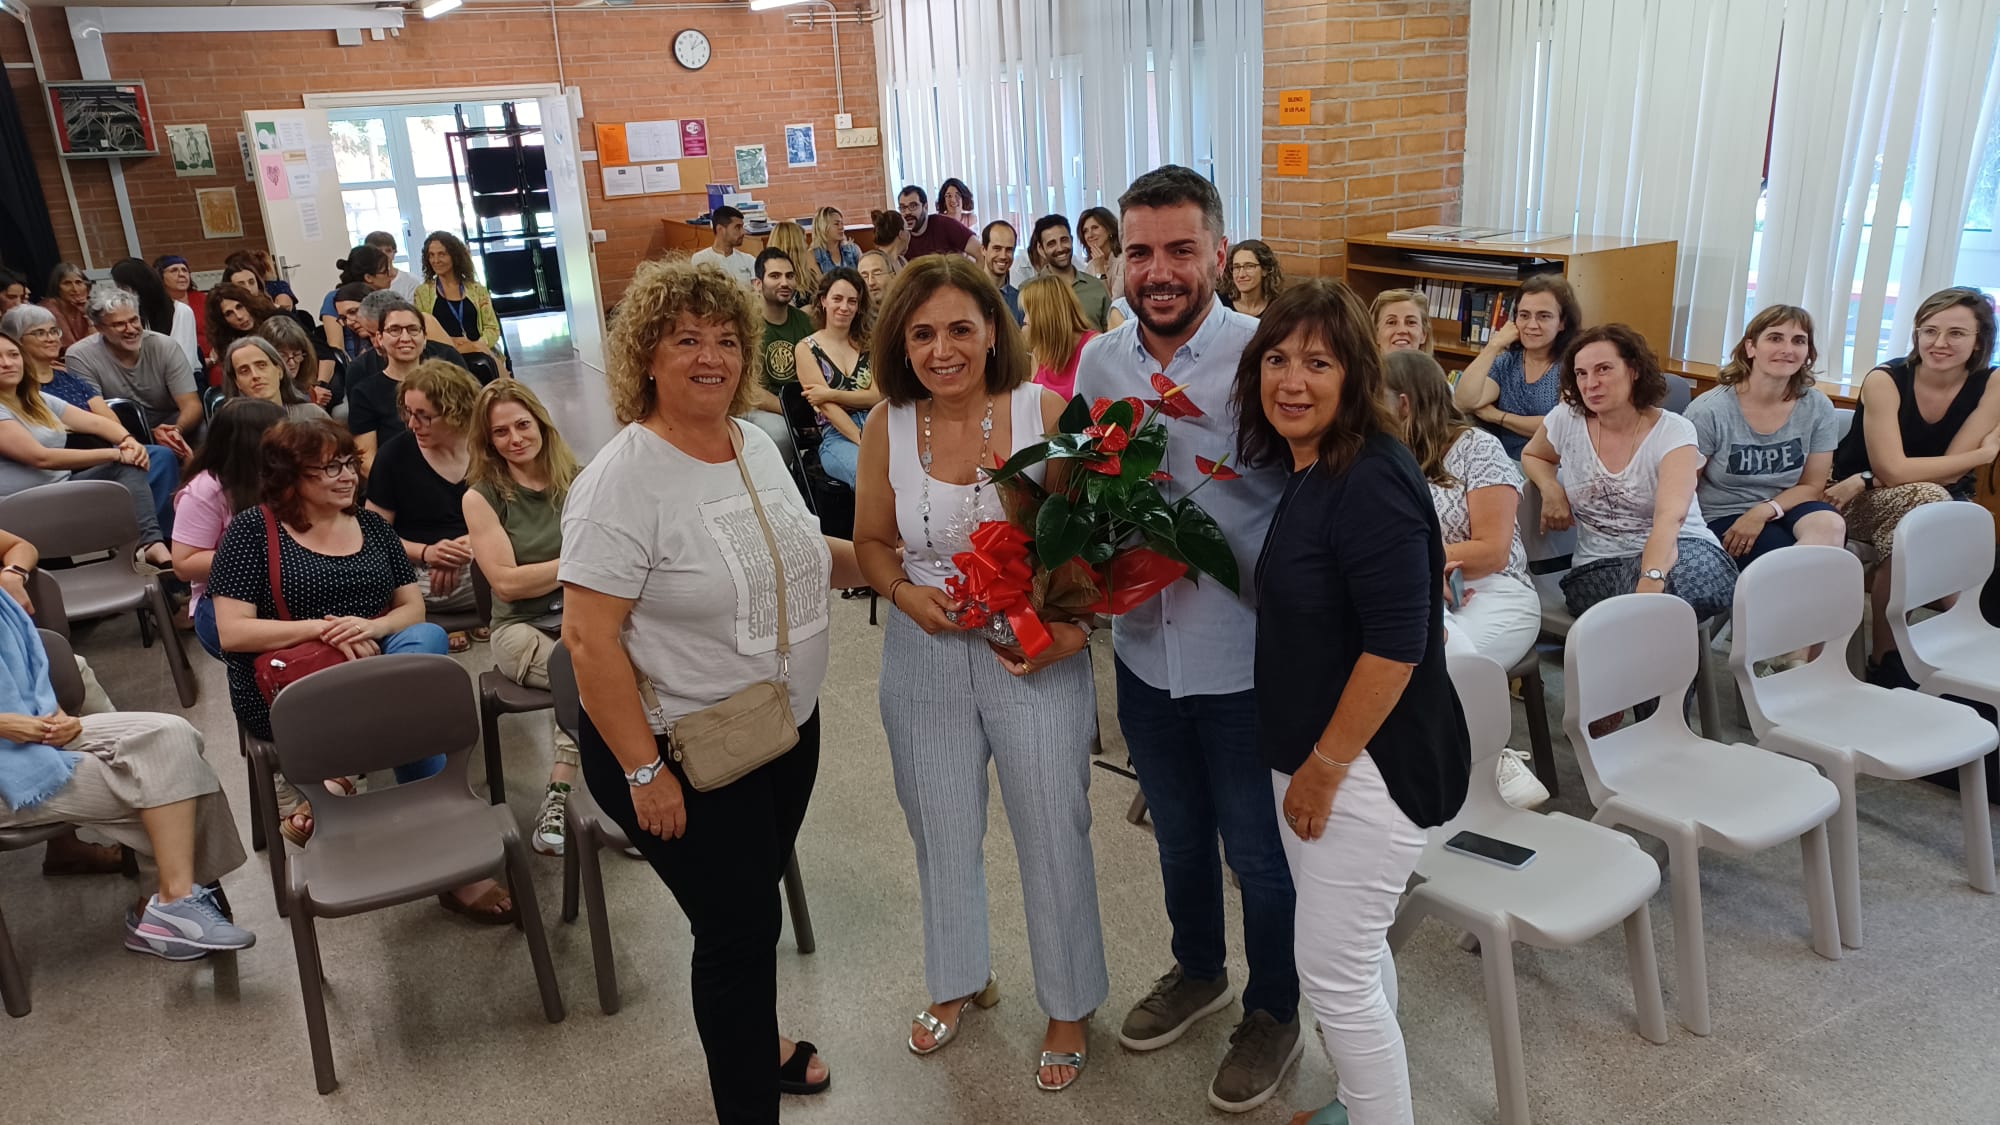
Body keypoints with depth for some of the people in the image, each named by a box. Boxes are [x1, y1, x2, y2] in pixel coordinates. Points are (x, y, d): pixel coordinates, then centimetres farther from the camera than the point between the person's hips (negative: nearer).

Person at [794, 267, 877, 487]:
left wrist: (831, 394, -6)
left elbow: (877, 396, 9)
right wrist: (863, 442, -16)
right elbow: (827, 407, -3)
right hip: (836, 438, -3)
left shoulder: (867, 344, 21)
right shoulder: (806, 349, 9)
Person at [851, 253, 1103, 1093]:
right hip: (924, 655, 3)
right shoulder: (886, 428, -5)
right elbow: (872, 541, 6)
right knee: (942, 831, 19)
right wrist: (905, 591, -14)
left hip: (1035, 654, -2)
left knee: (1052, 832, 9)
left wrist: (1074, 627, -21)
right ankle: (959, 980, 46)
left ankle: (1069, 1005, 34)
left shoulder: (1043, 413, -13)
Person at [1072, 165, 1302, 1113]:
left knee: (1258, 852, 14)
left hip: (1247, 659, -5)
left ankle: (1273, 1013, 40)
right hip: (1146, 651, 5)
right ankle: (1198, 971, 51)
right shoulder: (1098, 363, 0)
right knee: (1179, 833, 25)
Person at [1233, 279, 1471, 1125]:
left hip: (1369, 763, -9)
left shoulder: (1372, 482, -22)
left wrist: (1325, 767, -18)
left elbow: (1396, 644, -25)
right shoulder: (1300, 468, 7)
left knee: (1334, 974, 2)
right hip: (1313, 751, 9)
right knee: (1354, 956, 22)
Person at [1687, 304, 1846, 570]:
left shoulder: (1819, 409, -1)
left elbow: (1811, 486, 5)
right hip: (1721, 520, -4)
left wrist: (1763, 512, -14)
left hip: (1783, 511, 4)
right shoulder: (1709, 411, -12)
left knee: (1831, 526, -31)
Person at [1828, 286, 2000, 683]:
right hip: (1860, 503, -3)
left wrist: (1866, 481, -20)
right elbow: (1893, 470, -21)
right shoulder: (1885, 380, -14)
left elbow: (1951, 474, -13)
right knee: (1927, 498, -34)